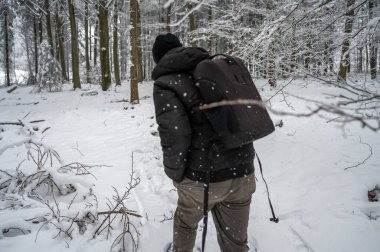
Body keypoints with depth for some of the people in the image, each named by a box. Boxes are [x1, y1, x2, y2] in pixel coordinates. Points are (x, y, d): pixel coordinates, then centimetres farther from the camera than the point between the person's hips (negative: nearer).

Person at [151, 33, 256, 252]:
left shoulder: (165, 83, -7)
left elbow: (174, 136, -19)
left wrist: (174, 173, -1)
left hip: (203, 178, -4)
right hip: (242, 172, 4)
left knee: (186, 222, 28)